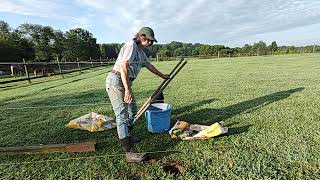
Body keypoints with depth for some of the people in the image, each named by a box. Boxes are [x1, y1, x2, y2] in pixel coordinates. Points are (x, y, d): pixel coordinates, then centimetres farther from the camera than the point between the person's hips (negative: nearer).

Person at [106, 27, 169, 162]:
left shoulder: (141, 52, 16)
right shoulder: (131, 45, -12)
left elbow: (149, 66, 31)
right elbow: (123, 67, -23)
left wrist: (162, 76, 43)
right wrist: (127, 89, -29)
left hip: (125, 83, 10)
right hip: (116, 81, -10)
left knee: (133, 110, 20)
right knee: (122, 116, -11)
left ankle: (127, 137, 41)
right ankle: (129, 153, -7)